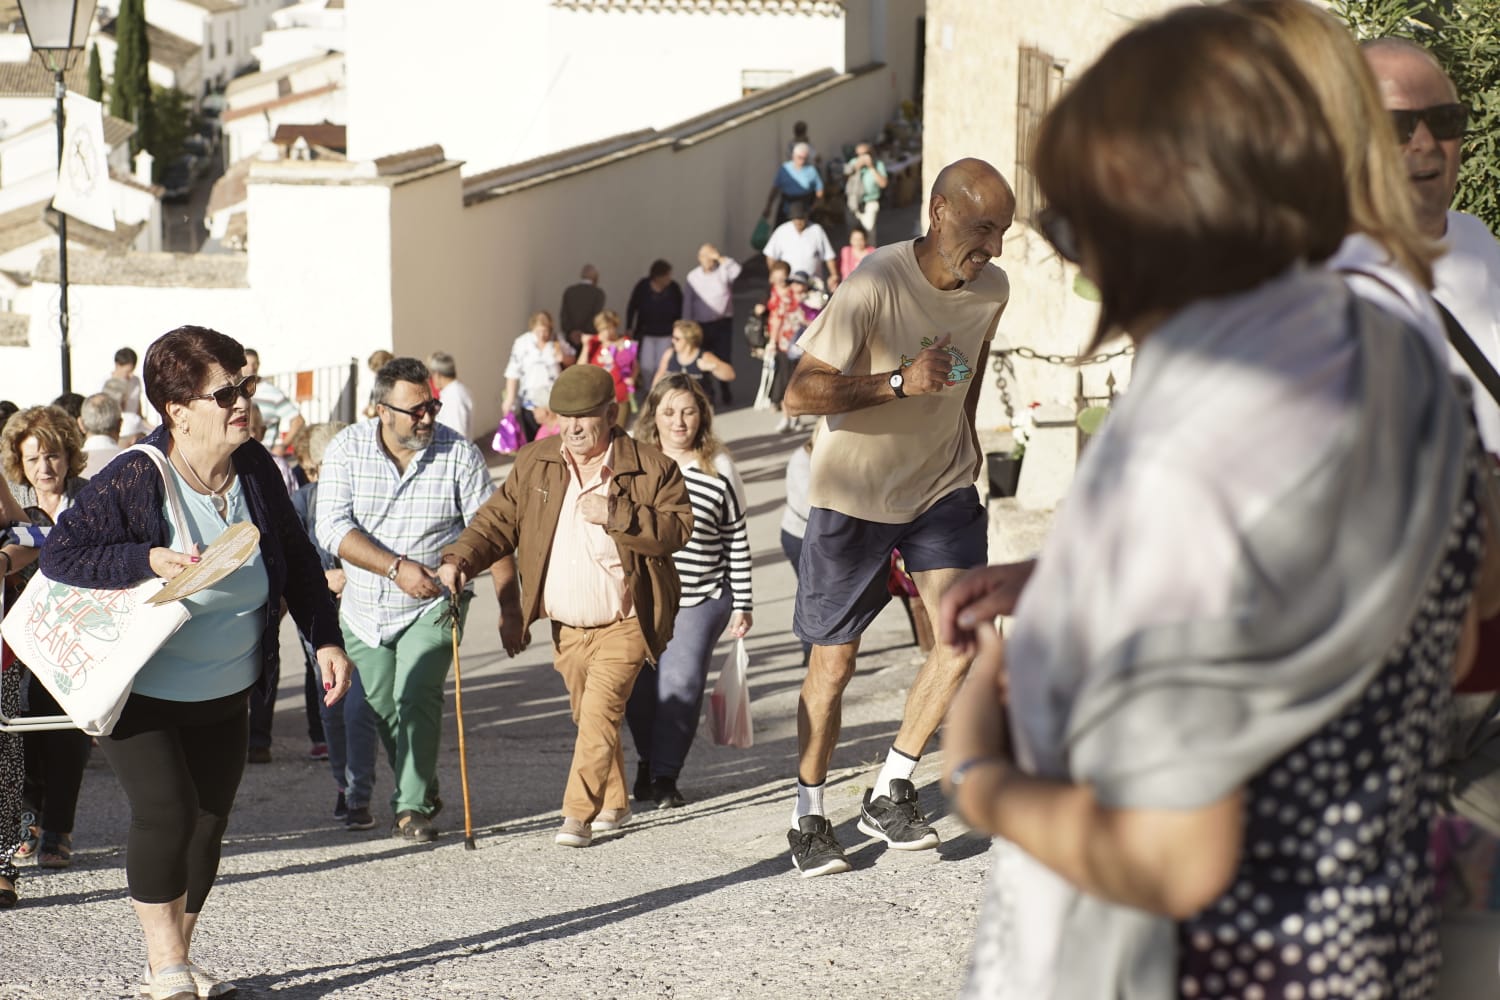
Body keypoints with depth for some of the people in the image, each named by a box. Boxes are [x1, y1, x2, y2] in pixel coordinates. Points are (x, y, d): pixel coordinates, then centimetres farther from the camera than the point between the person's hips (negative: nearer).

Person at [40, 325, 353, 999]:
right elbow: (59, 555, -20)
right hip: (139, 694, -6)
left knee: (208, 823, 10)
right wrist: (148, 560, -32)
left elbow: (297, 559, 8)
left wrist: (326, 639, 1)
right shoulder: (132, 479, -20)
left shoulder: (255, 469, -4)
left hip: (225, 694, 6)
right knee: (166, 812, -15)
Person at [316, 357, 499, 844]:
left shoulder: (459, 454, -10)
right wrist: (397, 568, -28)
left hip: (432, 606, -3)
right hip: (365, 608, 3)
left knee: (417, 698, -18)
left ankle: (412, 808, -9)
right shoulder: (347, 449, -8)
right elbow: (332, 528, -17)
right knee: (382, 708, 13)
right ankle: (421, 788, 36)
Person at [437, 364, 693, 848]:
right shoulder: (535, 462, 1)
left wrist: (618, 515, -26)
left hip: (623, 625, -5)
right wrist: (460, 557, -16)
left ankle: (578, 815, -13)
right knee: (590, 716, 17)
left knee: (599, 711, -16)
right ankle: (614, 803, 34)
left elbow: (678, 528, -14)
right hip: (566, 627, 5)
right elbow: (500, 518, 1)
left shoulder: (651, 467, -11)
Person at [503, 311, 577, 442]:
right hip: (531, 401, -2)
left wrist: (563, 358, -11)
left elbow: (572, 360, 13)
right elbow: (513, 372, -7)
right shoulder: (522, 343, -7)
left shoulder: (557, 341, 0)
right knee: (533, 440, 2)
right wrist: (510, 399, -11)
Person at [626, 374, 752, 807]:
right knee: (639, 685, 3)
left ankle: (666, 775, 3)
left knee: (682, 682, -11)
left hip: (701, 599, -1)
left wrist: (742, 604, 4)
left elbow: (737, 539, 5)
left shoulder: (720, 468, 0)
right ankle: (647, 760, 29)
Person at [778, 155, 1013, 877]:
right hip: (853, 493, -5)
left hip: (941, 486, 5)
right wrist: (898, 382, -36)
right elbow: (799, 394, -27)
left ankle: (890, 793, 4)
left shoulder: (990, 291, -5)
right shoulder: (876, 286, -24)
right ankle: (809, 819, 20)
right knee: (833, 663, 2)